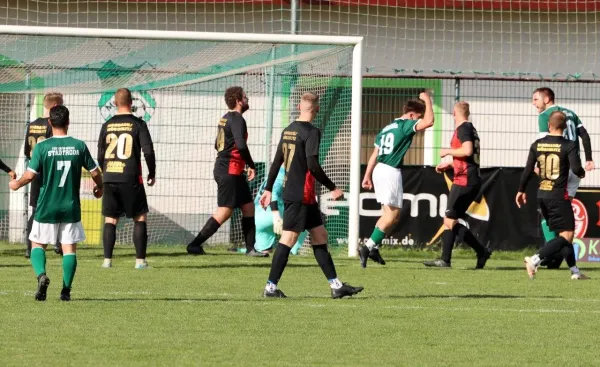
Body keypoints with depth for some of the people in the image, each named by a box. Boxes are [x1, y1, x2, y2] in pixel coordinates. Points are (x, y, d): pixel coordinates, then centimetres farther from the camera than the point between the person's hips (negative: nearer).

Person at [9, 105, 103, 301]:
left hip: (46, 208, -1)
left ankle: (41, 274, -14)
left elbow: (30, 175, -12)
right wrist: (99, 187, 23)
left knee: (37, 244, 11)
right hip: (71, 208, 1)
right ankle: (66, 290, 0)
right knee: (69, 248, 7)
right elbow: (95, 172, 2)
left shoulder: (42, 147, -9)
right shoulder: (79, 146, -3)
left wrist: (16, 184, 9)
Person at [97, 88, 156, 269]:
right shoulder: (138, 124, -4)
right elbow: (148, 151, -9)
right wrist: (152, 174, 5)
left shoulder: (107, 125, 6)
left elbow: (100, 156, 10)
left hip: (109, 179, 3)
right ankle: (140, 259, 0)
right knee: (140, 218, 7)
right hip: (131, 179, -3)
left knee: (110, 220, 9)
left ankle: (107, 259, 0)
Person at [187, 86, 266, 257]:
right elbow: (241, 145, -26)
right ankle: (195, 244, -9)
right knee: (225, 211, -9)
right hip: (230, 171, -10)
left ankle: (250, 248, 14)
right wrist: (251, 165, -14)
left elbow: (217, 145, 24)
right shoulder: (237, 119, -14)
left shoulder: (225, 118, 16)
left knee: (248, 206, 12)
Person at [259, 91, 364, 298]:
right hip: (301, 195, -9)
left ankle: (335, 285, 12)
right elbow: (313, 165, -20)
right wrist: (332, 188, -12)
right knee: (289, 238, -6)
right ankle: (271, 287, -6)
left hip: (290, 192, 9)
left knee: (319, 236, 11)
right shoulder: (311, 132, -13)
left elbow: (276, 162, 16)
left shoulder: (288, 131, 12)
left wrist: (269, 189, 21)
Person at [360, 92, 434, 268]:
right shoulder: (404, 125, -7)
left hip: (379, 170, 9)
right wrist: (427, 101, -5)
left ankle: (373, 247, 12)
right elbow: (429, 122, -20)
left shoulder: (387, 128, 19)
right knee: (392, 215, -8)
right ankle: (368, 247, -14)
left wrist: (367, 176, 22)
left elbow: (375, 153, 20)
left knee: (392, 214, 15)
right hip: (391, 172, -9)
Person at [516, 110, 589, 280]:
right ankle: (535, 259, -22)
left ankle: (574, 270, 18)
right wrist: (582, 173, 6)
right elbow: (576, 169, -18)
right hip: (559, 196, -6)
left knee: (563, 233, 17)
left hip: (542, 195, 6)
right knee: (566, 235, -4)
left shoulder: (537, 145, 3)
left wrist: (521, 190, 16)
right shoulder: (569, 146, -11)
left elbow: (528, 170, 4)